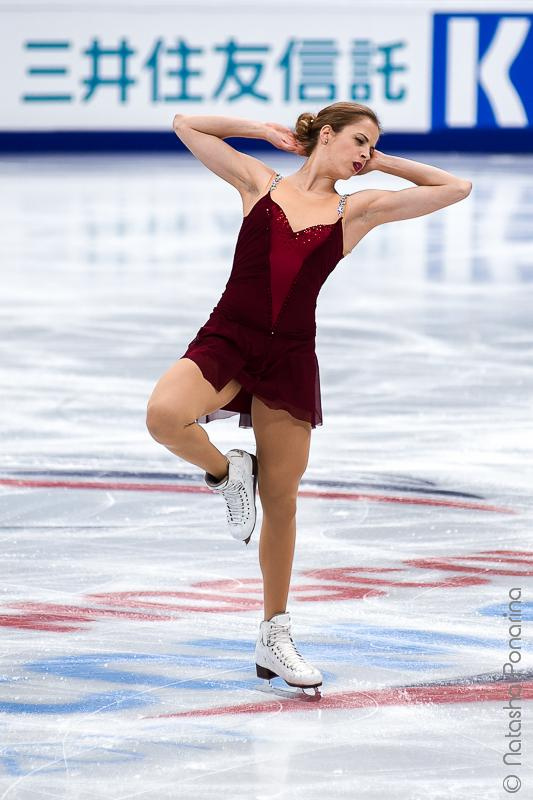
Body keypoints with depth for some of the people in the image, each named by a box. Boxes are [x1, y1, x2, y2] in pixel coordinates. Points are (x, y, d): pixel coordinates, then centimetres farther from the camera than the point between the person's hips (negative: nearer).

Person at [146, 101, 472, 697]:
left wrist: (380, 162, 12)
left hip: (289, 357, 1)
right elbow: (185, 124, 11)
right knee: (165, 415, -33)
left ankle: (274, 637, 21)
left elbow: (455, 188, 9)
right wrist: (264, 130, 11)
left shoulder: (359, 209, 9)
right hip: (226, 337, -1)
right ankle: (228, 474, 0)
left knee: (281, 503, 6)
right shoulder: (260, 181, 7)